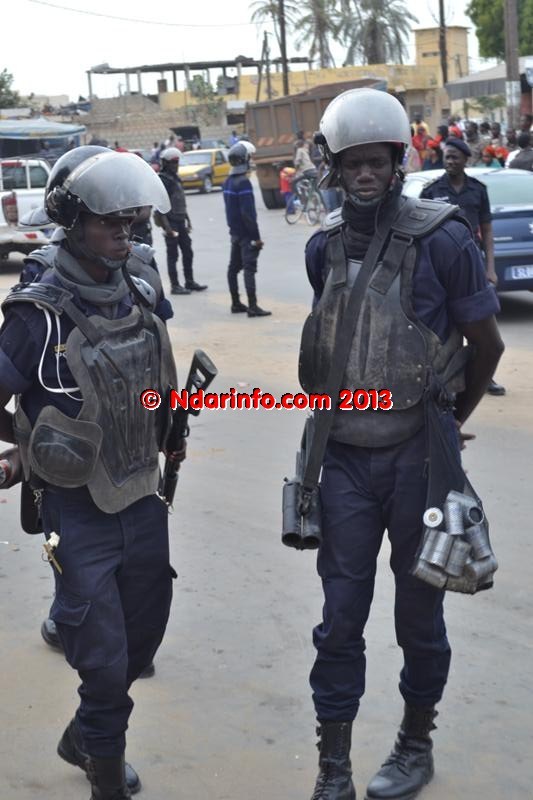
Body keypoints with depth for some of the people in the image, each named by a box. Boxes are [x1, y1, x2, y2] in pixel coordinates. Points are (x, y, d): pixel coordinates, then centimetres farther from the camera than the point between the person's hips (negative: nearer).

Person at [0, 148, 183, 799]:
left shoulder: (138, 297, 3)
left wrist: (166, 435, 10)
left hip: (142, 497, 7)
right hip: (80, 510, -6)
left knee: (143, 638, 19)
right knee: (104, 659, 2)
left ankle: (84, 739, 45)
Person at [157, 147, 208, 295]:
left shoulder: (176, 178, 15)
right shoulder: (163, 180, -13)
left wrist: (187, 220, 20)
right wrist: (166, 226, -24)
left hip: (180, 222, 9)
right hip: (171, 222, -9)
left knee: (187, 252, 12)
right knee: (172, 255, -3)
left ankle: (189, 282, 21)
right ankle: (175, 285, 2)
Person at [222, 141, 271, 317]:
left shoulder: (228, 182, 11)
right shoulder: (243, 182, -18)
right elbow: (248, 213, -21)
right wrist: (256, 237, -18)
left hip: (234, 232, 10)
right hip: (246, 233, -9)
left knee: (234, 267, 13)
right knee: (249, 268, -9)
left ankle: (236, 303, 20)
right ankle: (252, 306, -11)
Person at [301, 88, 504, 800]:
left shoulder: (441, 240, -11)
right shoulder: (324, 248, 3)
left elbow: (487, 345, -1)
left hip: (417, 454, -3)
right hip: (346, 456, 3)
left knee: (419, 612, 12)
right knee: (342, 616, 7)